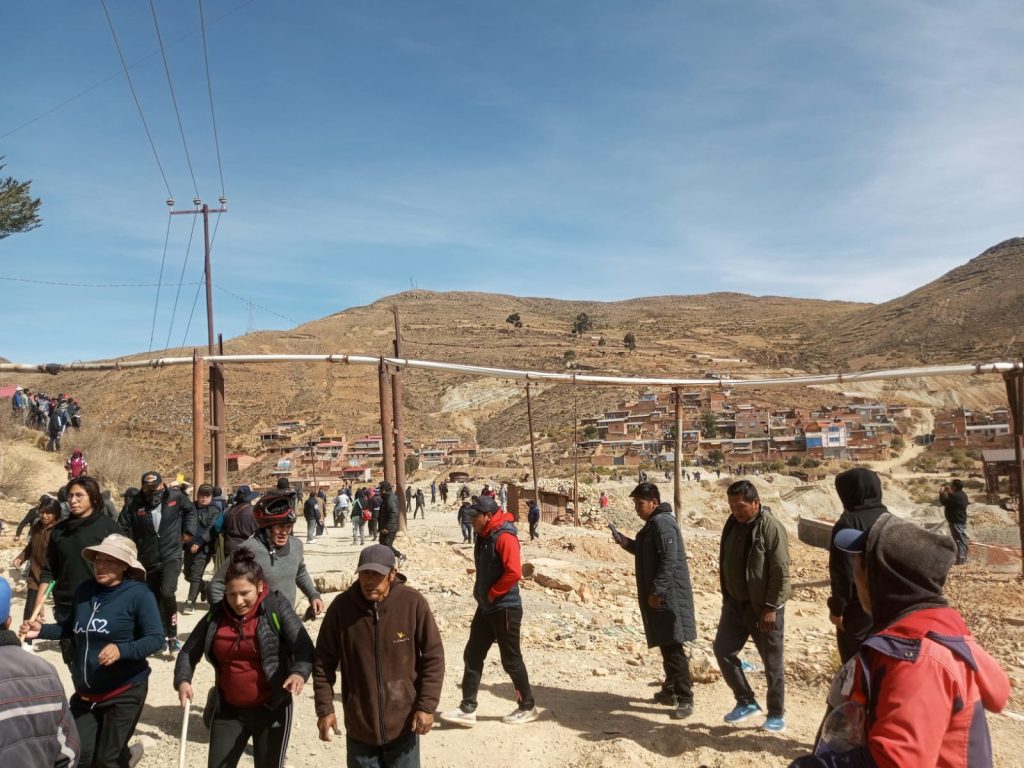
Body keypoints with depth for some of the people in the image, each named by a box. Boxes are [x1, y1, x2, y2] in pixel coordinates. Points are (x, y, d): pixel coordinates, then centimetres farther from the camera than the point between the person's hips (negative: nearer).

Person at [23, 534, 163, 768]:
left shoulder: (139, 594, -18)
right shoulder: (84, 589, -1)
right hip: (85, 692, 6)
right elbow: (70, 628, 14)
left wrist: (122, 650, -34)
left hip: (124, 691, -5)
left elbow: (156, 639, -20)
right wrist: (42, 630, -1)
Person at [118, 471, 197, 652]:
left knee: (167, 593, -19)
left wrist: (189, 531, 4)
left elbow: (190, 510, 12)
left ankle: (172, 635, -4)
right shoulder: (135, 505, -11)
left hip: (172, 555, -2)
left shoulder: (175, 497, -8)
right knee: (154, 599, 14)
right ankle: (161, 635, 32)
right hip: (148, 560, 2)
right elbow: (122, 529, -4)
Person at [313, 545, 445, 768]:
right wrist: (325, 709, -3)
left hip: (403, 725, -1)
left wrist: (427, 706, -9)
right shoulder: (341, 606, -11)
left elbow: (433, 657, -7)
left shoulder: (413, 603, -14)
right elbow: (323, 662, -1)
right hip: (359, 726, 1)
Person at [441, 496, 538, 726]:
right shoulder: (484, 536, 8)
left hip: (505, 609, -9)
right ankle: (468, 709, 17)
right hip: (486, 608, 9)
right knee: (472, 655, 9)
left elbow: (514, 572, -28)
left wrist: (492, 593, -18)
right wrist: (480, 591, 8)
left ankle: (527, 707, 21)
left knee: (511, 660, 4)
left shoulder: (504, 537, -21)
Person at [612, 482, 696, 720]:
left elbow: (669, 560, -23)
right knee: (666, 646, 18)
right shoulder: (653, 523, 15)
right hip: (659, 596, 10)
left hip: (669, 597, -10)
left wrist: (656, 591, -21)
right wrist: (627, 543, 8)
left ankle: (685, 699, -1)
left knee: (673, 648, -7)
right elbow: (648, 554, 24)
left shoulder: (662, 523, -17)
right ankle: (671, 690, 29)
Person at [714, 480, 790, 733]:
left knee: (772, 663, 6)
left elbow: (781, 573, -19)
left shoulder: (771, 528, -18)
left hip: (763, 608, -7)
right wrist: (726, 597, 14)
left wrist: (771, 608, -19)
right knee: (723, 650, 6)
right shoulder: (732, 523, 3)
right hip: (735, 604, 7)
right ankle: (746, 702, 21)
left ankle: (777, 715, 23)